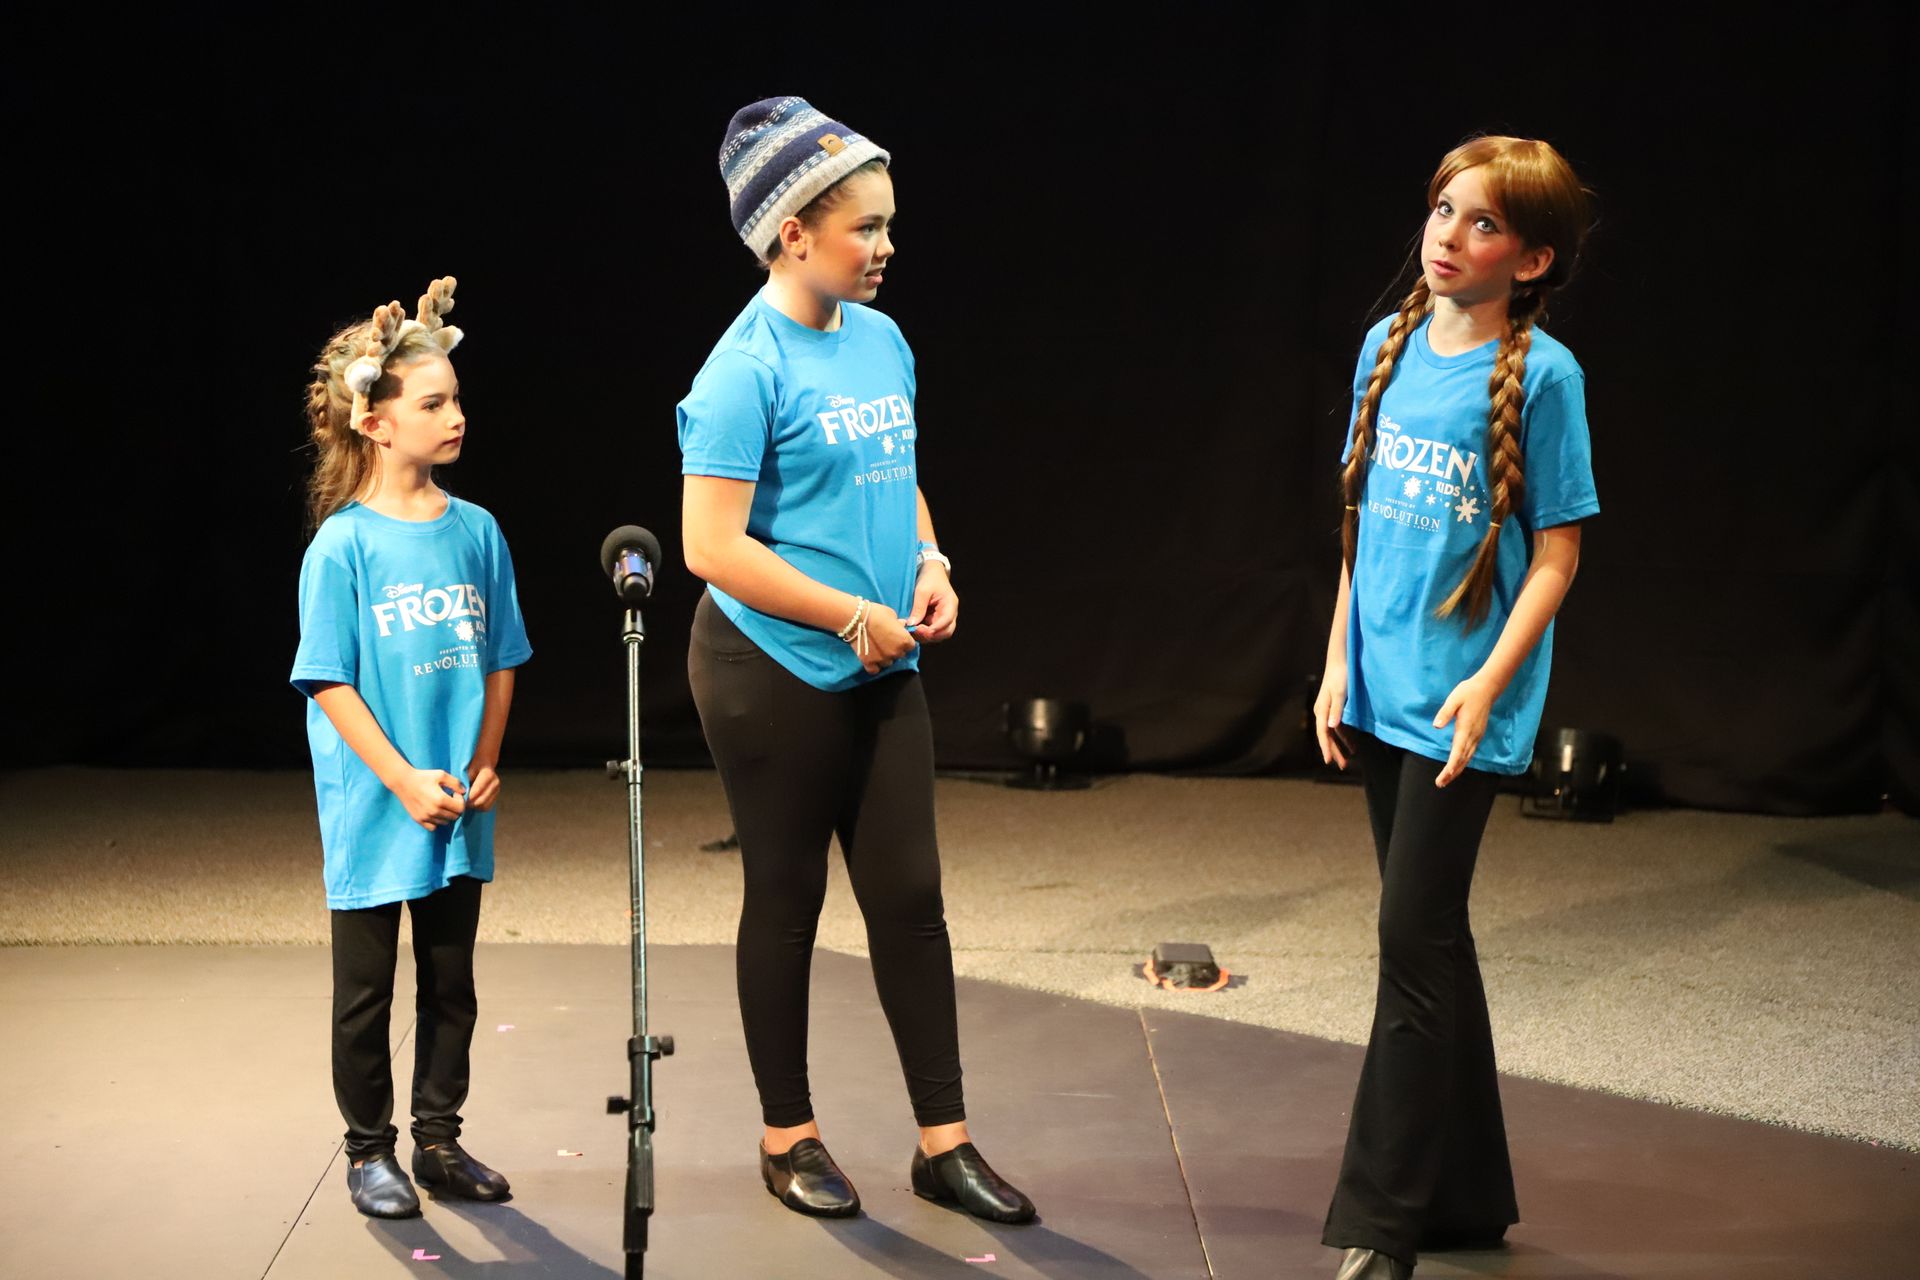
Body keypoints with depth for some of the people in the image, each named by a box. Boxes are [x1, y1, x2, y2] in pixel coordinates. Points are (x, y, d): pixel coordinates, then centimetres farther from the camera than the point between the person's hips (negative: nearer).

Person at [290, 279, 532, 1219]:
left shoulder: (477, 532, 3)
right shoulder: (342, 547, -11)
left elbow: (498, 664, 8)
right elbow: (331, 684, -11)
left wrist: (484, 768, -3)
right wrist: (405, 781, -16)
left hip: (458, 814, 4)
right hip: (372, 813, -4)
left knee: (451, 984, 13)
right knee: (365, 992, 7)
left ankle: (439, 1140, 26)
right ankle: (369, 1152, 20)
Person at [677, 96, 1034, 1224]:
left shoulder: (882, 341, 6)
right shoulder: (748, 368, -16)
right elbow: (713, 546, -20)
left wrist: (929, 562, -1)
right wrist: (853, 613, -17)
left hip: (883, 671, 6)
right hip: (775, 674, -6)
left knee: (910, 895, 7)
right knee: (787, 902, 7)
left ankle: (945, 1142, 15)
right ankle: (789, 1136, 22)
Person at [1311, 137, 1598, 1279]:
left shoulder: (1541, 375, -10)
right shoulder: (1390, 346, 7)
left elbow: (1556, 554, -8)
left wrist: (1489, 684, -17)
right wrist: (1339, 664, 10)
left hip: (1463, 703, -6)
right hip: (1382, 695, 6)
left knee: (1416, 939, -6)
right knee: (1431, 935, 13)